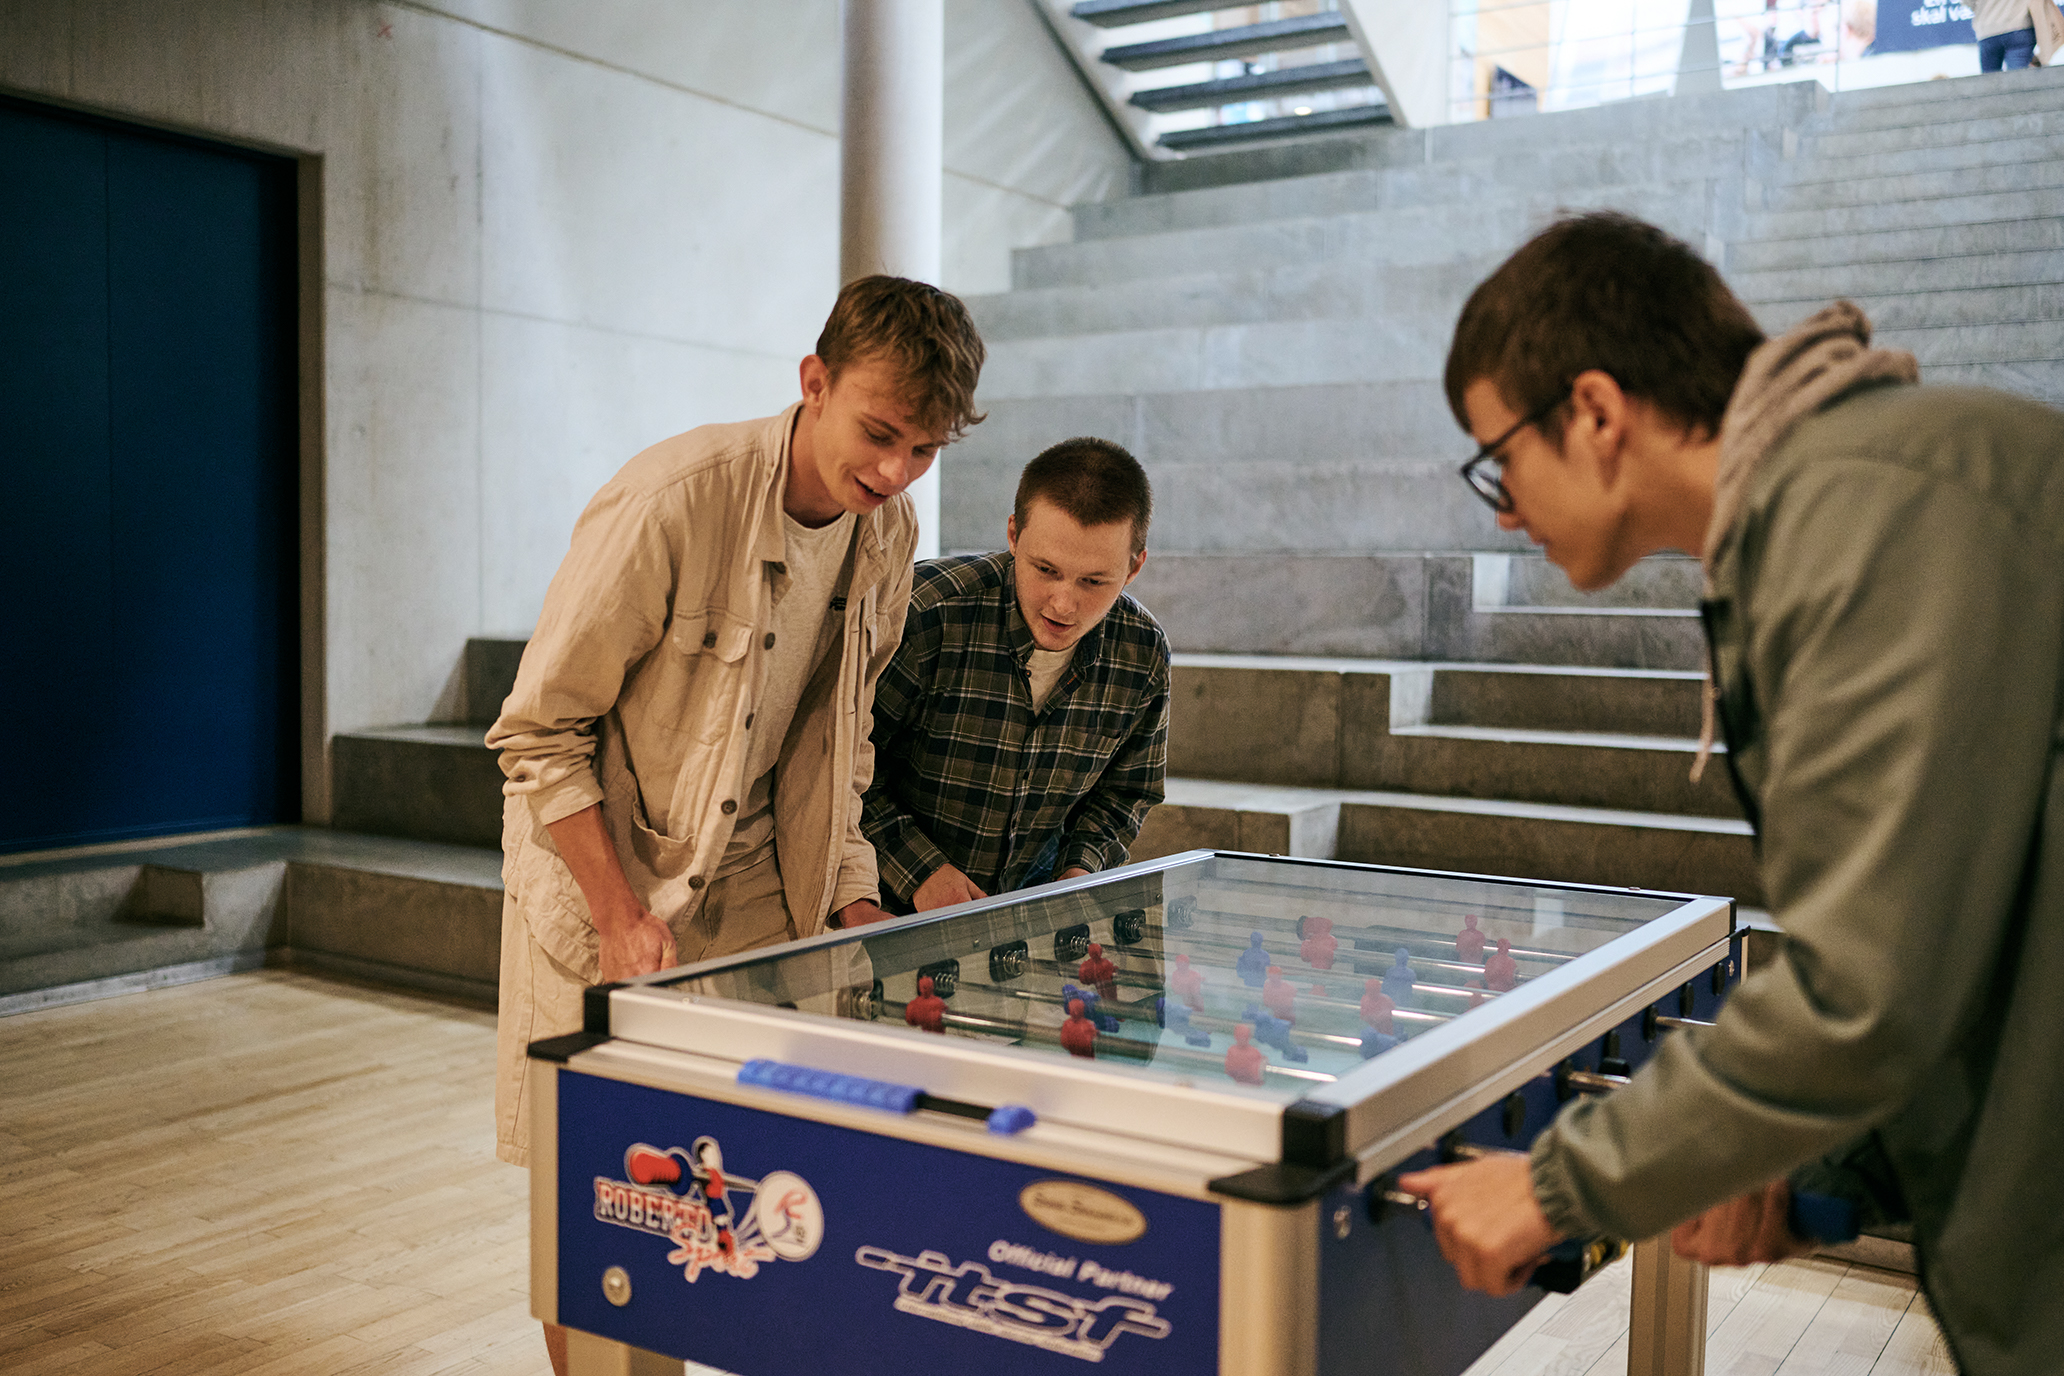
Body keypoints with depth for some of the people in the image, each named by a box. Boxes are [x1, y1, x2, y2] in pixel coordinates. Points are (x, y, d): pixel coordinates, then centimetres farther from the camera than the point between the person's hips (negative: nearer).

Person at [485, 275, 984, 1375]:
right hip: (605, 870, -5)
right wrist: (621, 916, -21)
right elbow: (539, 734, -18)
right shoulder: (669, 501, -25)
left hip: (753, 885, 5)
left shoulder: (890, 533, -4)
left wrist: (850, 889, 3)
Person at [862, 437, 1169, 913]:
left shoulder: (1144, 655, -9)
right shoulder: (926, 615, -24)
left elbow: (1125, 790, 10)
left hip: (1029, 892, 3)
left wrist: (1082, 868, -7)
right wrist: (920, 872, -21)